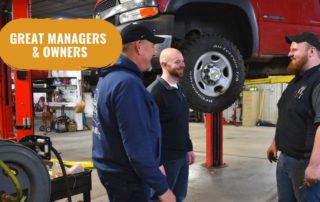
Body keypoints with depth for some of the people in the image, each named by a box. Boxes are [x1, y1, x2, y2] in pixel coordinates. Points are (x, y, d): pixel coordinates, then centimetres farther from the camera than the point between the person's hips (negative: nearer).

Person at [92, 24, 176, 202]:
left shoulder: (110, 77, 7)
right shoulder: (127, 82, -25)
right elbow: (137, 146, -28)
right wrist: (162, 187, -21)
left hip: (114, 169, 9)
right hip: (126, 176, -9)